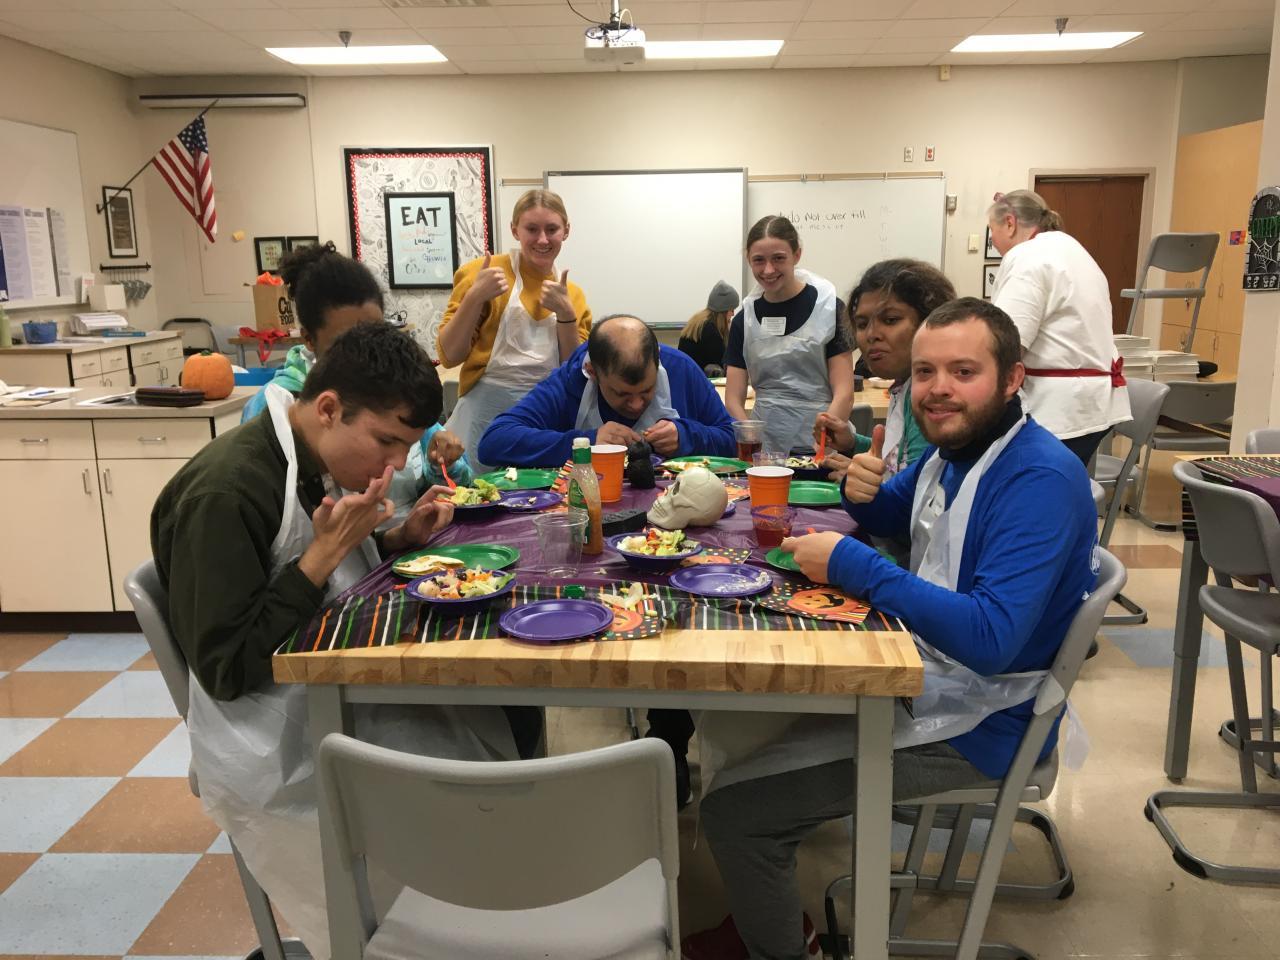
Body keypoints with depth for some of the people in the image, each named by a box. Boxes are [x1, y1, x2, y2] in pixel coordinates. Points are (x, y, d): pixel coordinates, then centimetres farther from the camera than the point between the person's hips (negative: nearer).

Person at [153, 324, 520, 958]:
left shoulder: (323, 461, 3)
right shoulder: (225, 493, -23)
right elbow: (225, 670, -21)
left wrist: (399, 539, -3)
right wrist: (327, 550, -26)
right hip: (277, 757, -8)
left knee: (507, 733, -4)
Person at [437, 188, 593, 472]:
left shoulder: (572, 294, 10)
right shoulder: (485, 274, -3)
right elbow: (449, 356, -6)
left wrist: (566, 313, -10)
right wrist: (474, 297, -18)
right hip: (486, 411, -3)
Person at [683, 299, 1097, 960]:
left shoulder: (1040, 480, -25)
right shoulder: (952, 447, 2)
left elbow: (990, 639, -35)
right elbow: (893, 517, 21)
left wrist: (850, 565, -30)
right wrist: (863, 491, -4)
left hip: (967, 723, -9)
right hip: (919, 675, 9)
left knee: (733, 810, -13)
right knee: (733, 716, 19)